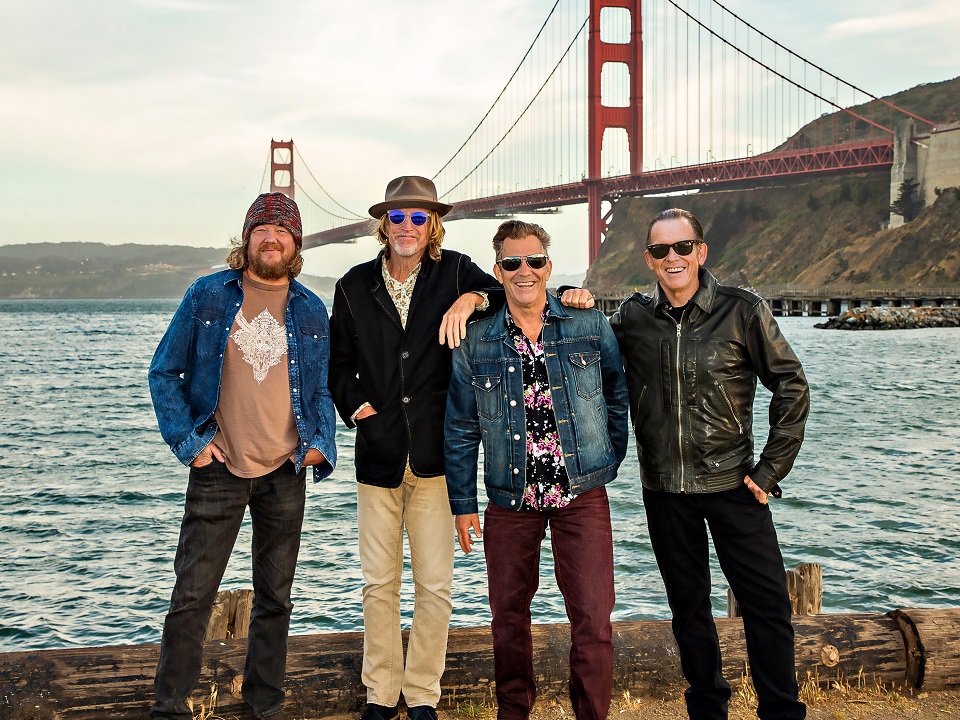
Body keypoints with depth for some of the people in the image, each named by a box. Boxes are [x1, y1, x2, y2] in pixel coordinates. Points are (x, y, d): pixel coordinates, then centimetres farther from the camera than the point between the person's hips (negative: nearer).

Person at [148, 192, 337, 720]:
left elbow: (322, 389, 14)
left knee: (275, 597, 12)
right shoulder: (207, 296, 0)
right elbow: (164, 372, 3)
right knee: (192, 596, -1)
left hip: (285, 474, 3)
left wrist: (320, 443, -2)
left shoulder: (311, 311, 7)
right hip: (218, 470, -2)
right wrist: (187, 440, -5)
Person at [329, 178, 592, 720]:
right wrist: (354, 405, 1)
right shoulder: (355, 287, 8)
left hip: (436, 457, -2)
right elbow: (338, 362, 17)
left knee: (435, 587, 3)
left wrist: (473, 299, -19)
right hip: (378, 456, 2)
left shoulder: (457, 273, 2)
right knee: (379, 583, 8)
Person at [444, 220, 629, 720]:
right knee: (508, 613, 12)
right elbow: (460, 429, 5)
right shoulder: (475, 343, 0)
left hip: (582, 495, -1)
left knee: (592, 619, -4)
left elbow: (618, 397, 11)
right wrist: (463, 504, 5)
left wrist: (607, 463, 8)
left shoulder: (591, 327, -1)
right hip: (509, 500, 1)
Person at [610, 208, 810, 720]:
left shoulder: (742, 311, -6)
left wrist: (770, 469, -5)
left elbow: (791, 387, -2)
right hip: (664, 490, 2)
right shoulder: (632, 319, 2)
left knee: (767, 603, -1)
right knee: (688, 606, 14)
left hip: (732, 484, -2)